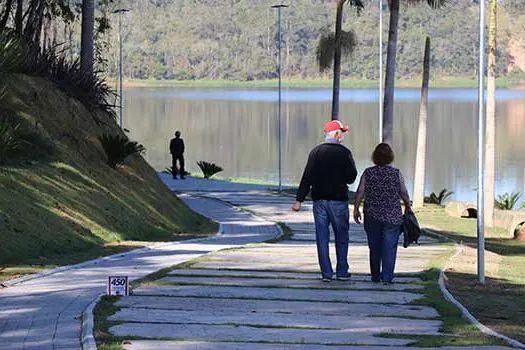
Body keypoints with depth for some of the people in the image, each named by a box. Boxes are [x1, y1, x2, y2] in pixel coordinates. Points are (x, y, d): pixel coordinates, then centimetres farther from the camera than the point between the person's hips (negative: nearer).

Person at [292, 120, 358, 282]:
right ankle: (342, 272, 12)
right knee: (341, 237, 9)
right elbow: (351, 177, -5)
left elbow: (307, 178, -2)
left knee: (322, 238, 5)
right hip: (338, 200, -3)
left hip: (319, 200, 3)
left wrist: (299, 200, -2)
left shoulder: (315, 152, 2)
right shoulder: (344, 152, -8)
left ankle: (326, 273, 4)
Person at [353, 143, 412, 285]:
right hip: (392, 217, -2)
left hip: (372, 216, 2)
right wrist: (408, 206, 17)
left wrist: (356, 209, 8)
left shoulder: (368, 173, -1)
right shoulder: (396, 173, -4)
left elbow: (360, 193, -2)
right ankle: (386, 277, -9)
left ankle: (375, 276, 20)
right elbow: (404, 193, 1)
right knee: (389, 248, -1)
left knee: (374, 247, 13)